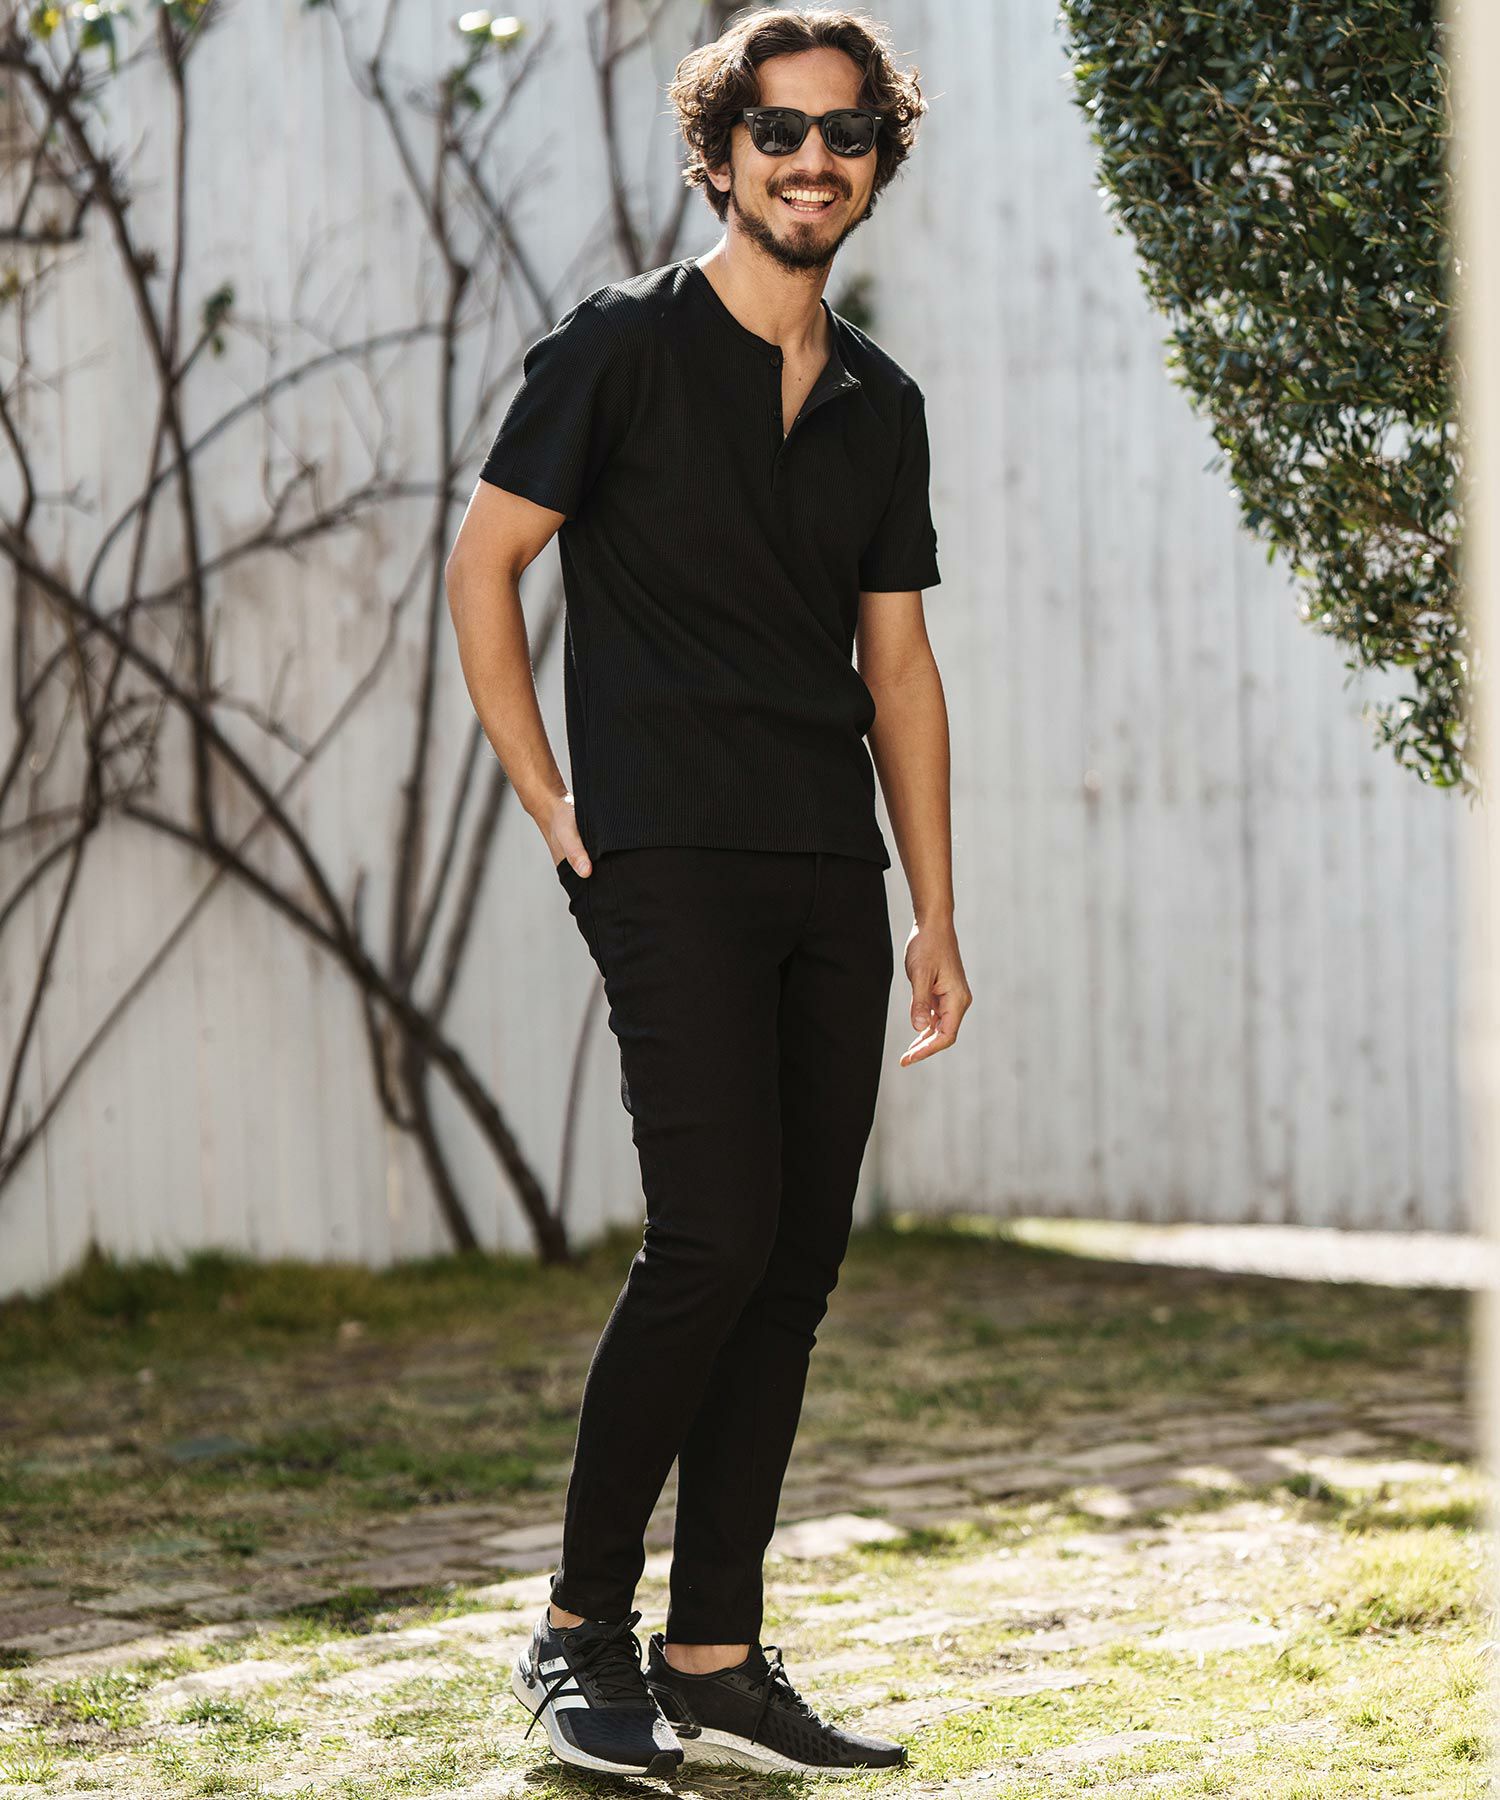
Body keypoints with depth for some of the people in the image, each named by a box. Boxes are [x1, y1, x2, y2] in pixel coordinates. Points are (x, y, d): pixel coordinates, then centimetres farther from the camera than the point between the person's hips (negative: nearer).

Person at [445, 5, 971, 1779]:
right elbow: (480, 565, 1)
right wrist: (550, 804, -4)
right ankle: (580, 1628, -1)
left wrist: (935, 912, 13)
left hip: (830, 881, 6)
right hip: (669, 861, -6)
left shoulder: (882, 403, 15)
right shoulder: (620, 347, -1)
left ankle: (716, 1660, 9)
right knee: (714, 1238, -14)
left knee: (797, 1262, 3)